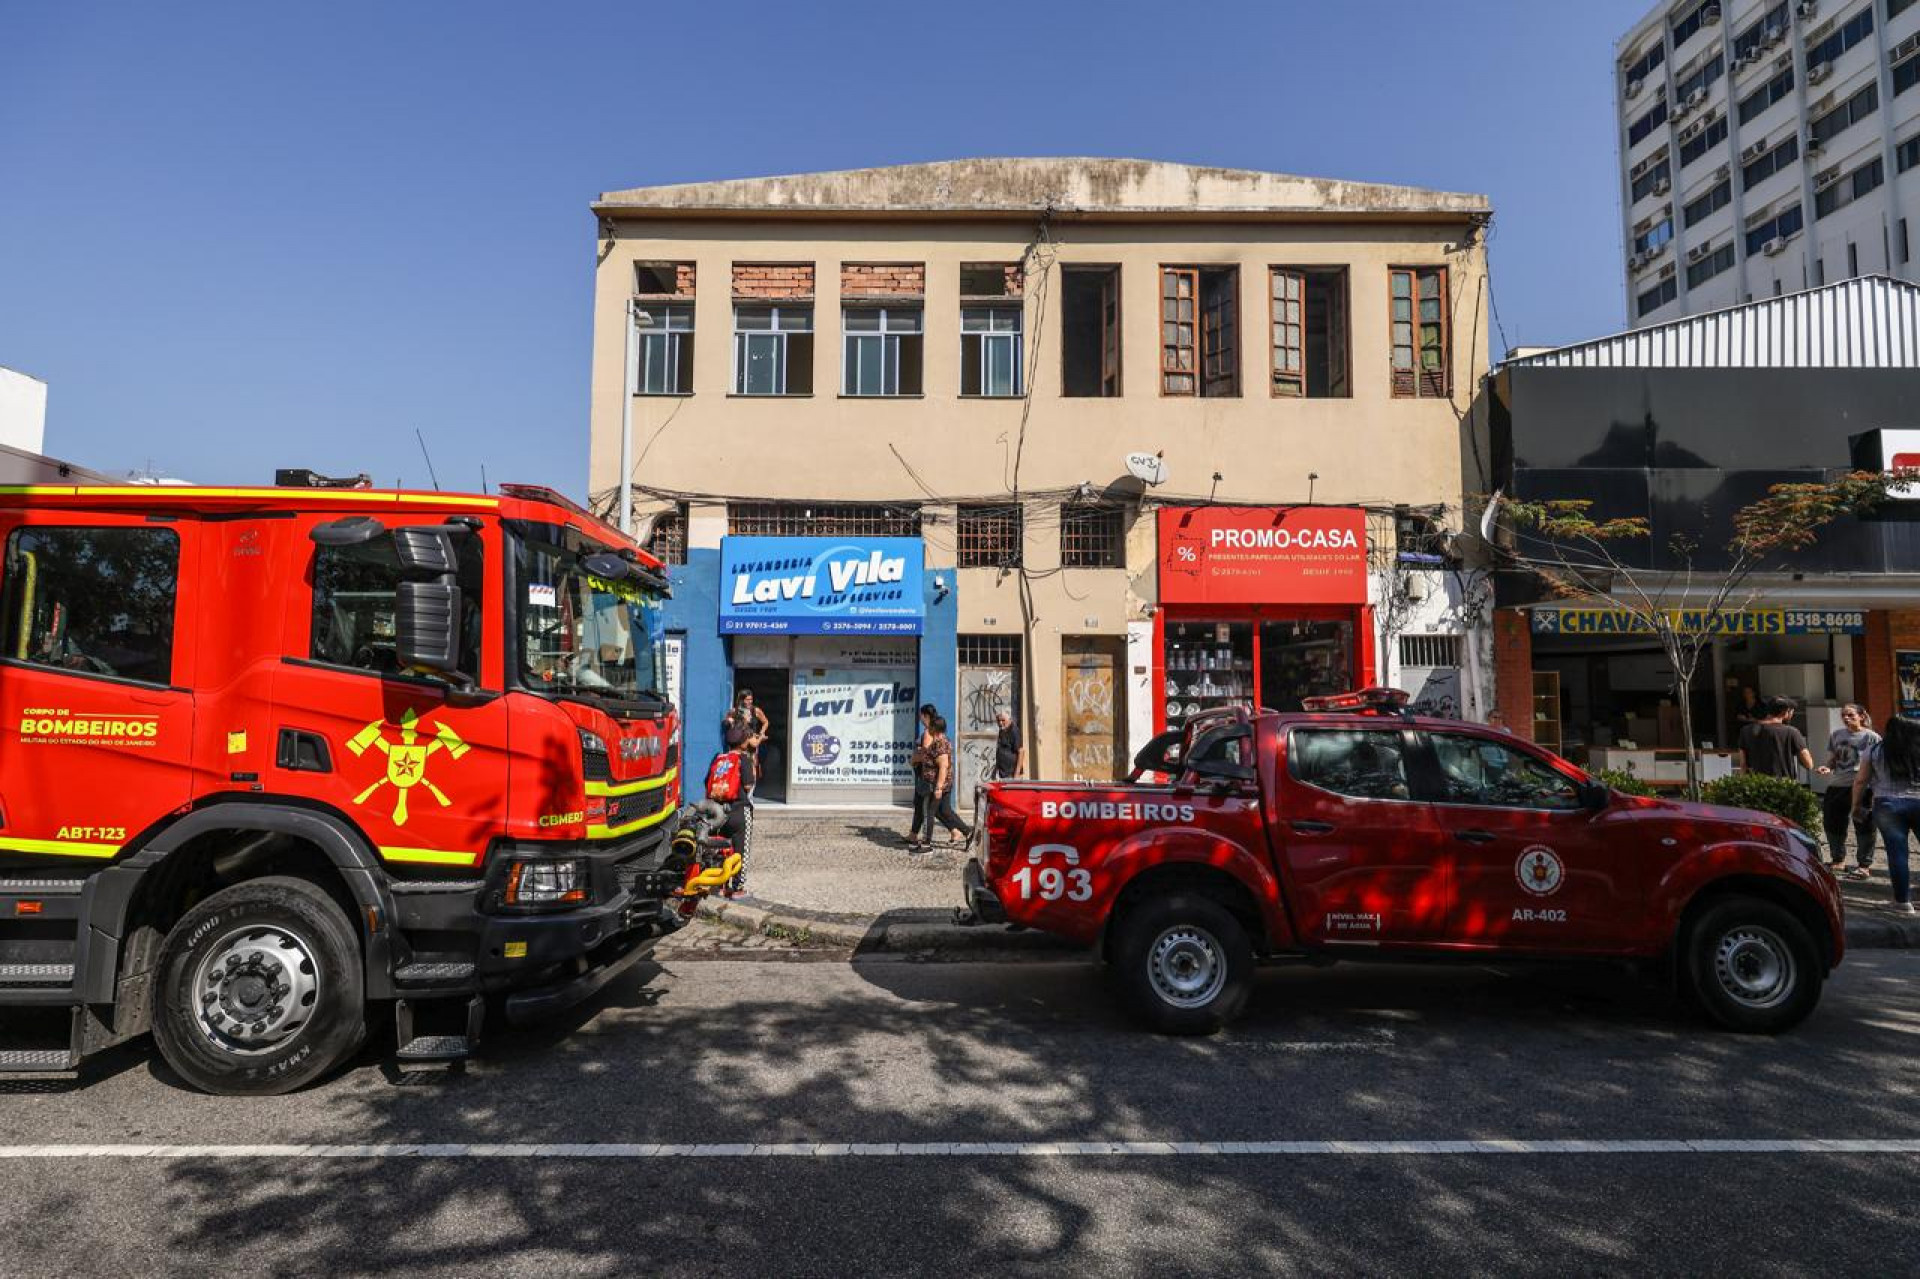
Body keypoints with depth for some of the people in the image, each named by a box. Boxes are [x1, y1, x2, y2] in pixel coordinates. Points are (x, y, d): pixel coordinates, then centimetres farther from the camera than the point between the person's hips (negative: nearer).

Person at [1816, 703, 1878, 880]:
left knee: (1863, 827, 3)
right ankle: (1838, 860, 28)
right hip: (1836, 786, 6)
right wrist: (1827, 768, -4)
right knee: (1832, 824, 12)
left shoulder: (1871, 737, -4)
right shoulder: (1836, 735, 11)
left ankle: (1864, 865, 14)